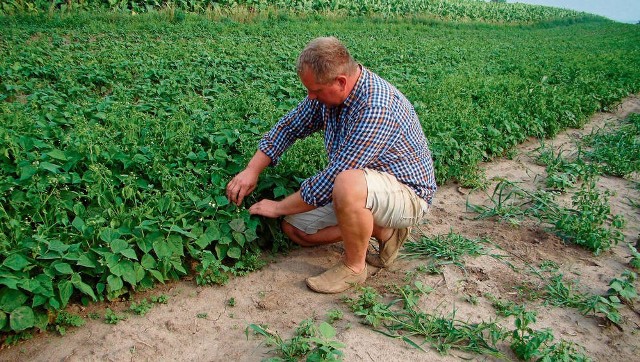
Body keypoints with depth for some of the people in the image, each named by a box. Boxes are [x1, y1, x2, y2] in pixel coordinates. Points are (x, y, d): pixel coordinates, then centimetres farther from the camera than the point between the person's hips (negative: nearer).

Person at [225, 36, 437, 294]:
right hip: (361, 188, 9)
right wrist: (252, 170, -1)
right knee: (293, 228, 3)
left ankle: (354, 267, -13)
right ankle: (382, 231, 9)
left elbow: (334, 178, -31)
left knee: (348, 184, -40)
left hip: (407, 194, -8)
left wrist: (279, 207, -18)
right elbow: (289, 127, 8)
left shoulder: (375, 108, -33)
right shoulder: (328, 92, -6)